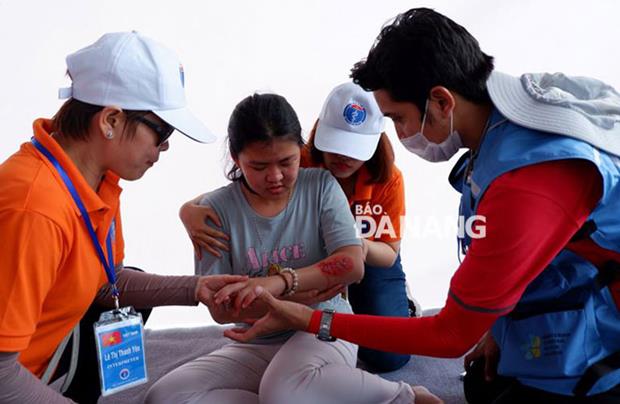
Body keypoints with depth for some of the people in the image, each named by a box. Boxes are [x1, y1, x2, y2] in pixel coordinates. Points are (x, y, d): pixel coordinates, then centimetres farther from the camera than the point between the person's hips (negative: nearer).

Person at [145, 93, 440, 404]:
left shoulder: (320, 186, -4)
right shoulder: (217, 208, -5)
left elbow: (353, 266, -14)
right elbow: (221, 310, -7)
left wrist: (280, 282, -29)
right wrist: (304, 293, -19)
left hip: (323, 329, -3)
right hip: (255, 345, 3)